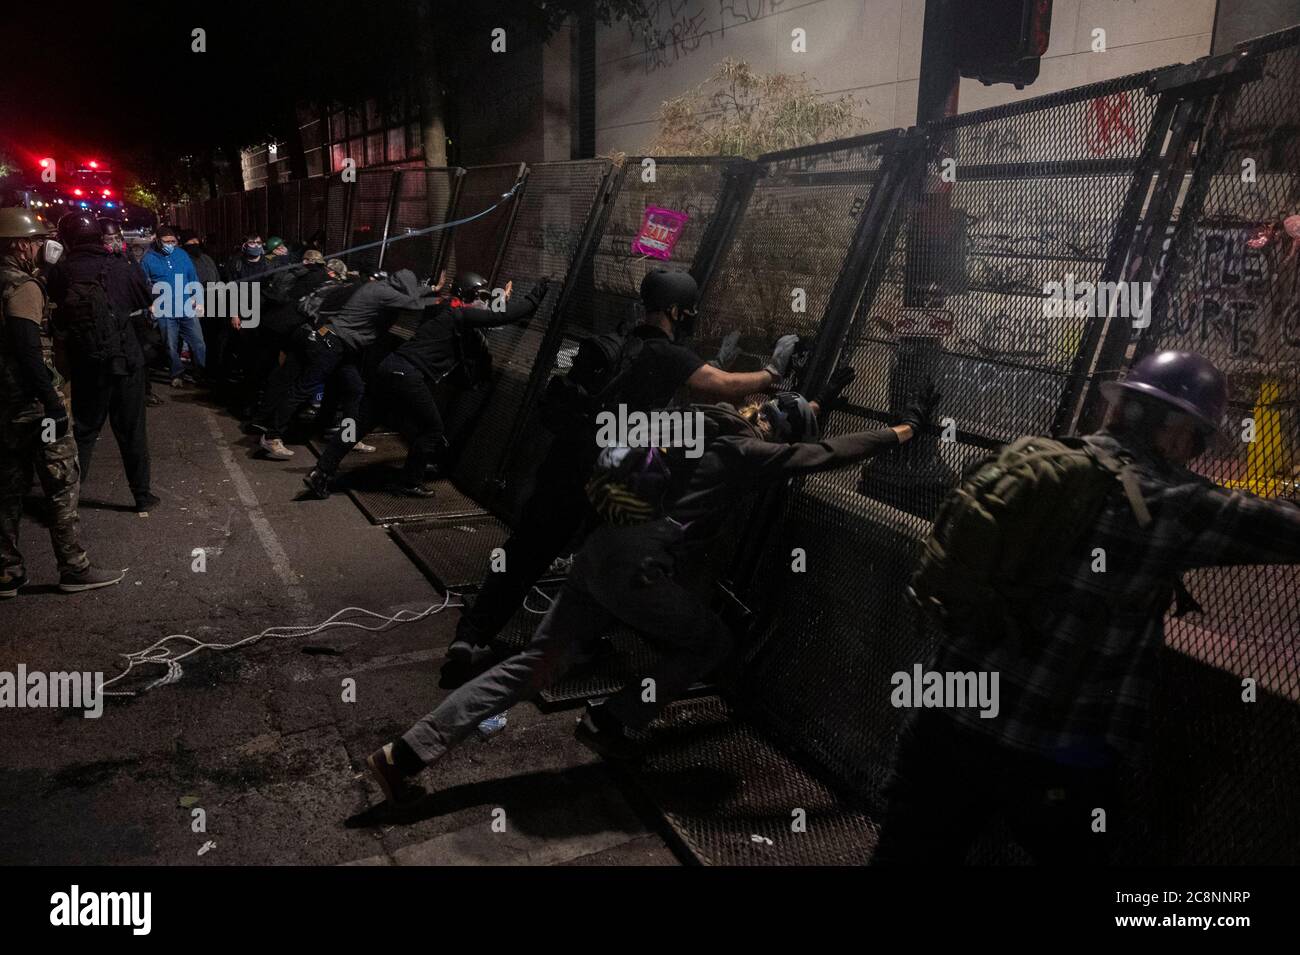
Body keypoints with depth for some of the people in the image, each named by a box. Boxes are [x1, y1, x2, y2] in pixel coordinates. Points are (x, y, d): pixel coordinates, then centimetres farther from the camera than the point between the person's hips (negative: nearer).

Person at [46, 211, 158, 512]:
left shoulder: (59, 273, -8)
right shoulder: (123, 269, -10)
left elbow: (56, 319, 0)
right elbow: (148, 302, 7)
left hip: (84, 366, 1)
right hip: (126, 362, -1)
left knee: (83, 430, 15)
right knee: (132, 431, 11)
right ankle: (142, 496, 18)